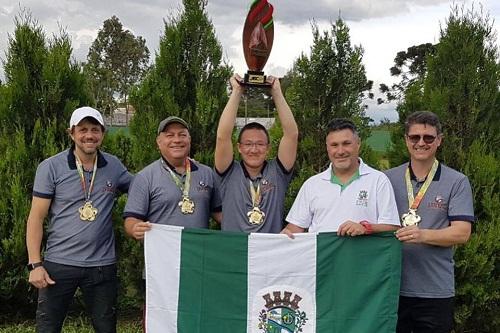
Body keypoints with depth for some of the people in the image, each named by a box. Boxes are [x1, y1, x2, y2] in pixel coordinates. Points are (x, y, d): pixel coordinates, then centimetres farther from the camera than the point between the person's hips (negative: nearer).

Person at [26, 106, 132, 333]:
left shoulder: (114, 166, 4)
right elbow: (36, 218, -4)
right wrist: (35, 264, -10)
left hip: (102, 265, 2)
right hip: (59, 264, -2)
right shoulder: (50, 167, -4)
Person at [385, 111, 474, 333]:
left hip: (436, 291, -2)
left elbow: (462, 233, -10)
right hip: (391, 287, 2)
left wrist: (423, 235, -25)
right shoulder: (388, 179, 7)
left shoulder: (457, 183, -1)